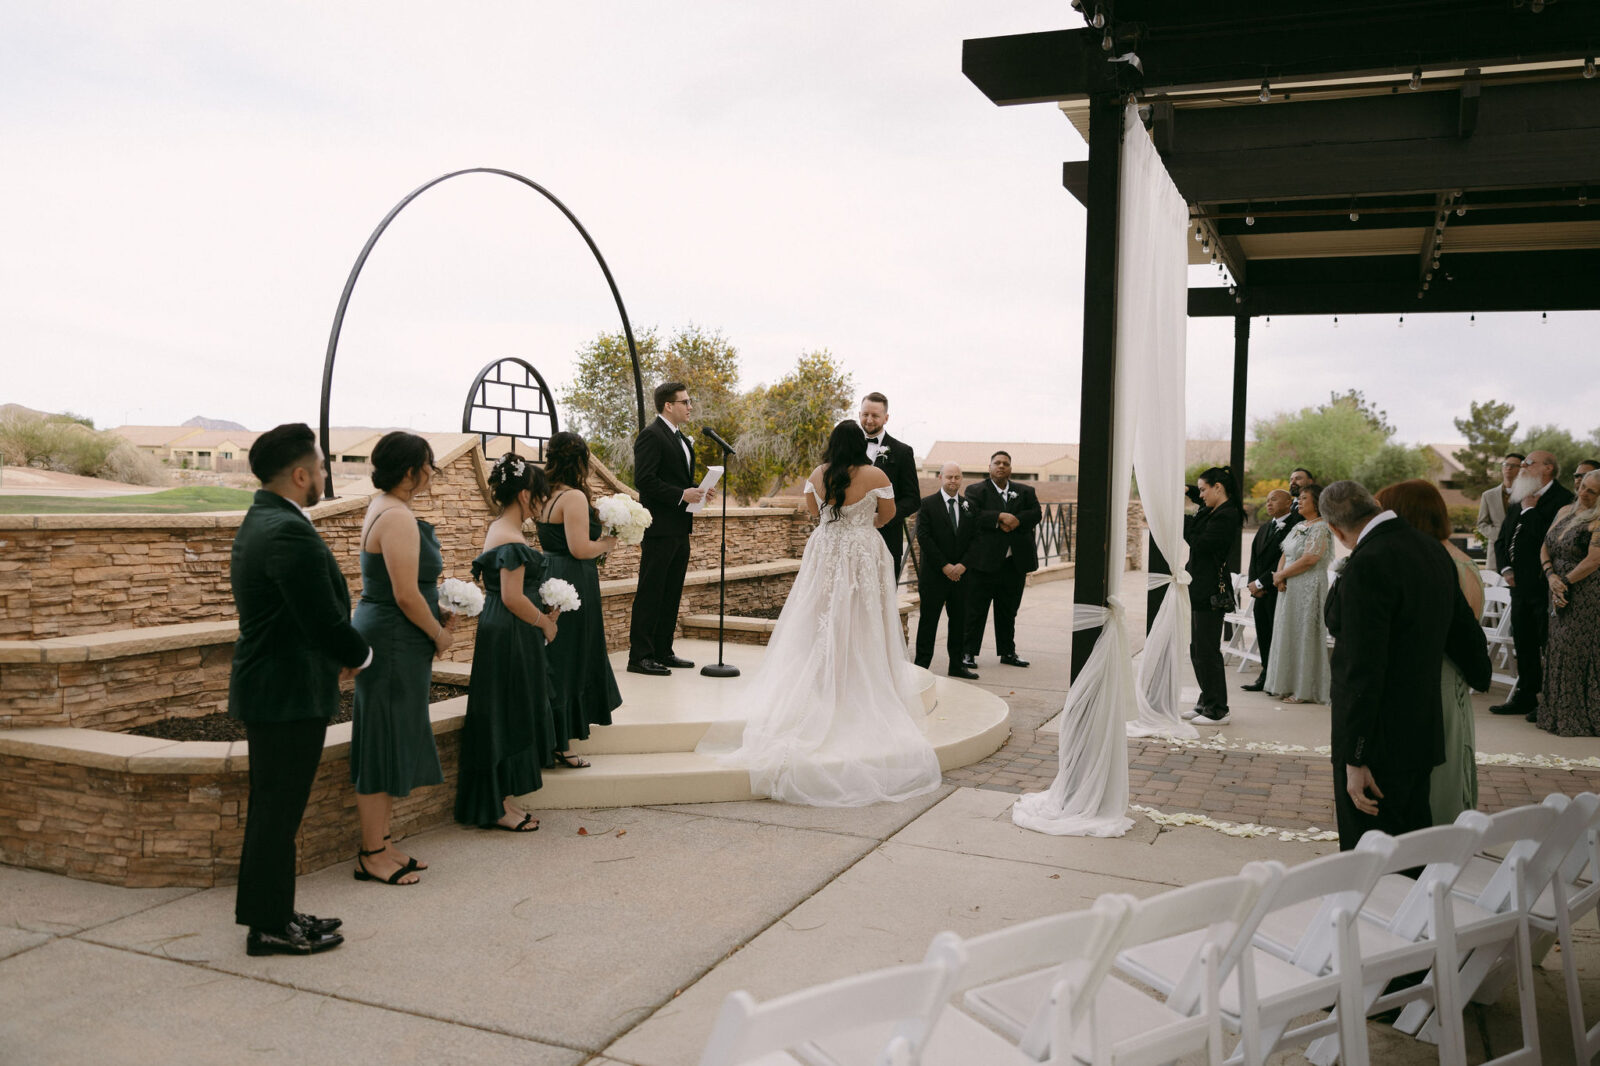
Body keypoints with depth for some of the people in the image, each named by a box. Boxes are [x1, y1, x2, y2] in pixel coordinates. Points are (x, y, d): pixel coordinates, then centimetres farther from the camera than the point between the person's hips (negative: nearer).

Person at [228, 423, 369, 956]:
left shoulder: (258, 523, 12)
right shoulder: (290, 533, -22)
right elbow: (326, 621, -22)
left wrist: (338, 654, 9)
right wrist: (360, 654, -3)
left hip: (269, 686, 11)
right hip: (290, 694, -11)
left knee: (273, 808, 18)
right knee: (278, 810, 1)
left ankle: (269, 913, 29)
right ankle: (270, 927, 12)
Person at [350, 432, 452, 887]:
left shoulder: (382, 508, 13)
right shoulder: (398, 518, -20)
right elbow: (406, 596, -22)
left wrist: (437, 617, 10)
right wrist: (439, 634, -8)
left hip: (387, 638, 10)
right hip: (394, 641, -10)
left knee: (390, 744, 15)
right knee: (386, 743, -2)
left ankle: (380, 844, 25)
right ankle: (372, 855, 8)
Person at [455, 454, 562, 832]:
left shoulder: (497, 530, 12)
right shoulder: (512, 540, -19)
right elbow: (513, 598, -23)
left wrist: (540, 614, 11)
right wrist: (545, 622, -8)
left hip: (499, 631, 10)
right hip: (510, 637, -10)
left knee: (510, 717, 15)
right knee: (508, 716, -1)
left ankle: (500, 800, 23)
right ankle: (498, 807, 9)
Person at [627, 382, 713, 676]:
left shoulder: (682, 439, 19)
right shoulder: (650, 436, -10)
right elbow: (644, 480, -19)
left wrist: (698, 490, 6)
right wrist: (682, 494, -20)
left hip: (680, 529, 9)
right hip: (660, 528, -9)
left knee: (671, 594, 13)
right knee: (650, 593, -6)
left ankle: (662, 652, 20)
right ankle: (639, 657, -3)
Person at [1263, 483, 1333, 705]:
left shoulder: (1321, 528, -11)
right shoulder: (1299, 527, 16)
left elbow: (1309, 559, -20)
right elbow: (1285, 555, 14)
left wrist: (1282, 575, -12)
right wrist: (1279, 576, -5)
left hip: (1309, 589, -9)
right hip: (1289, 589, 9)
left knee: (1304, 634, -4)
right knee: (1289, 634, 10)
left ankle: (1305, 691, 3)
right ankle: (1290, 686, 18)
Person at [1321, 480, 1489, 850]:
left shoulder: (1366, 566, -20)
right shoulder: (1432, 550, 7)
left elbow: (1364, 670, -22)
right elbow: (1464, 629, 20)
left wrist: (1356, 760, -19)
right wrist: (1480, 675, 41)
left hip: (1379, 739, -9)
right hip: (1424, 732, 9)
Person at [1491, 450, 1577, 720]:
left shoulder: (1562, 498, -10)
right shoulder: (1521, 500, 15)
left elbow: (1547, 538, -23)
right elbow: (1502, 538, 19)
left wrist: (1531, 510, -14)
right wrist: (1506, 569, 6)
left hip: (1545, 586, -8)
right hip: (1520, 585, 8)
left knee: (1547, 646, -1)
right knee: (1523, 644, 14)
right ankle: (1525, 697, 24)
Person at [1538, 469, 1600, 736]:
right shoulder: (1565, 511, 11)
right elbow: (1546, 546, 9)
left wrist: (1565, 582, -11)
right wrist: (1552, 577, -6)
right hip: (1560, 594, 7)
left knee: (1577, 651, -3)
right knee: (1559, 649, 11)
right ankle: (1558, 714, 21)